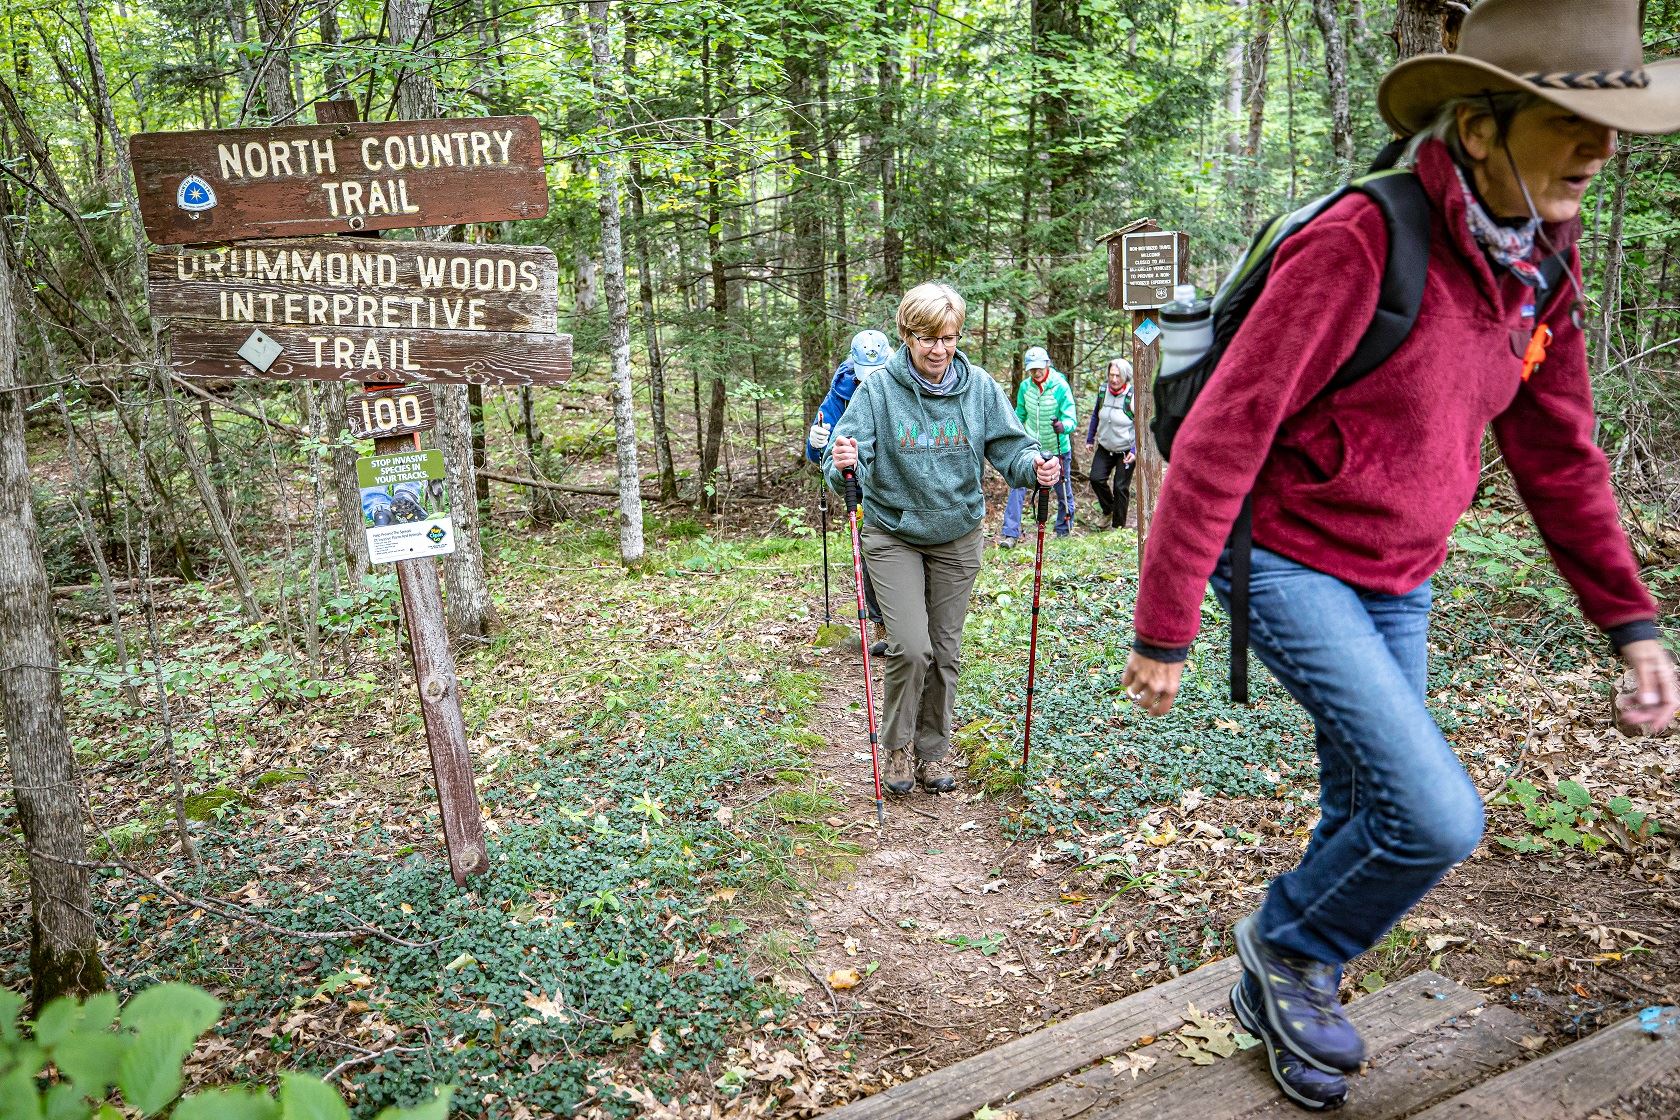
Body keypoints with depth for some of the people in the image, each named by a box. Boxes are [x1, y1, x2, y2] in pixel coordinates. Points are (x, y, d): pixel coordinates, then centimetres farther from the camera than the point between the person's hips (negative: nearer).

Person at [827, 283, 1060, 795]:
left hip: (958, 537, 3)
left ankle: (932, 752, 28)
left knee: (945, 651, 11)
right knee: (911, 648, -12)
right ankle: (898, 746, 14)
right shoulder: (878, 389, -13)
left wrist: (1035, 466, -25)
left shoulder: (979, 387, -6)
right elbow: (848, 458, -19)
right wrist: (844, 465, -43)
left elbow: (1008, 444, -4)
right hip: (893, 534, -3)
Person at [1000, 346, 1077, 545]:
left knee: (1064, 493, 12)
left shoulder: (1060, 387, -16)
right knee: (1017, 486, -13)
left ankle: (1064, 532, 31)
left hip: (1058, 449, -2)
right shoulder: (1025, 386, -4)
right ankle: (1010, 534, -12)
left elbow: (1071, 418, -19)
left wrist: (1063, 426, -41)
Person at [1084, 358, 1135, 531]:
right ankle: (1108, 510, 18)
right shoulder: (1103, 390, -2)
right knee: (1096, 478, -10)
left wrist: (1135, 451, -19)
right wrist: (1090, 438, 15)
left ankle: (1118, 527, 16)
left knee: (1121, 488, 1)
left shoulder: (1132, 397, -17)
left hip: (1126, 450, -4)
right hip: (1105, 447, 4)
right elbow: (1095, 415, 14)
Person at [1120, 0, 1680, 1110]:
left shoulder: (1539, 263, 0)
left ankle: (1277, 995, 37)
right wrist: (1163, 634, -19)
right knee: (1437, 818, -15)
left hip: (1398, 586, 8)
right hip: (1290, 568, -7)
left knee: (1372, 821, 13)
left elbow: (1557, 452, 11)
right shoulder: (1358, 243, -24)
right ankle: (1289, 946, 15)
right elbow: (1219, 442, -23)